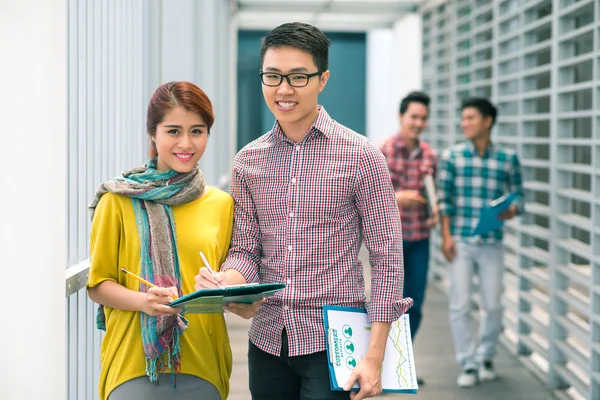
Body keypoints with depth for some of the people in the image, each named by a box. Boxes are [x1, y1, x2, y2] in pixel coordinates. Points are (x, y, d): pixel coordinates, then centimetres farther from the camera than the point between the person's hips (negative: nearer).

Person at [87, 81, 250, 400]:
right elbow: (97, 285, 3)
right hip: (135, 359, -2)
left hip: (202, 364, 3)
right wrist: (143, 300, -16)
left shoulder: (222, 205, 9)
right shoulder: (119, 200, 0)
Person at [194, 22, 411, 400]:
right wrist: (225, 281, -18)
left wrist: (374, 356, -11)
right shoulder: (248, 161, 6)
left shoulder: (361, 156, -6)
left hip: (333, 342, -4)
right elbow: (246, 250, 7)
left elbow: (386, 257, -6)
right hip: (267, 340, 4)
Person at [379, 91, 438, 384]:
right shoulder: (382, 151, -8)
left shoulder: (430, 155, 6)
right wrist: (395, 197, -23)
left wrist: (434, 209, -3)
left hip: (419, 239, 5)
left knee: (414, 305, 8)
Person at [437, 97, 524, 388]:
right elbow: (444, 198, 0)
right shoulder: (452, 156, 1)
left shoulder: (508, 159, 1)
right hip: (460, 241, 0)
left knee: (493, 304, 5)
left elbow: (517, 194, 4)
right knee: (460, 305, -1)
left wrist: (512, 209, -18)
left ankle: (486, 357, 27)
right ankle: (468, 364, 11)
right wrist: (446, 235, -6)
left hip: (492, 243, 0)